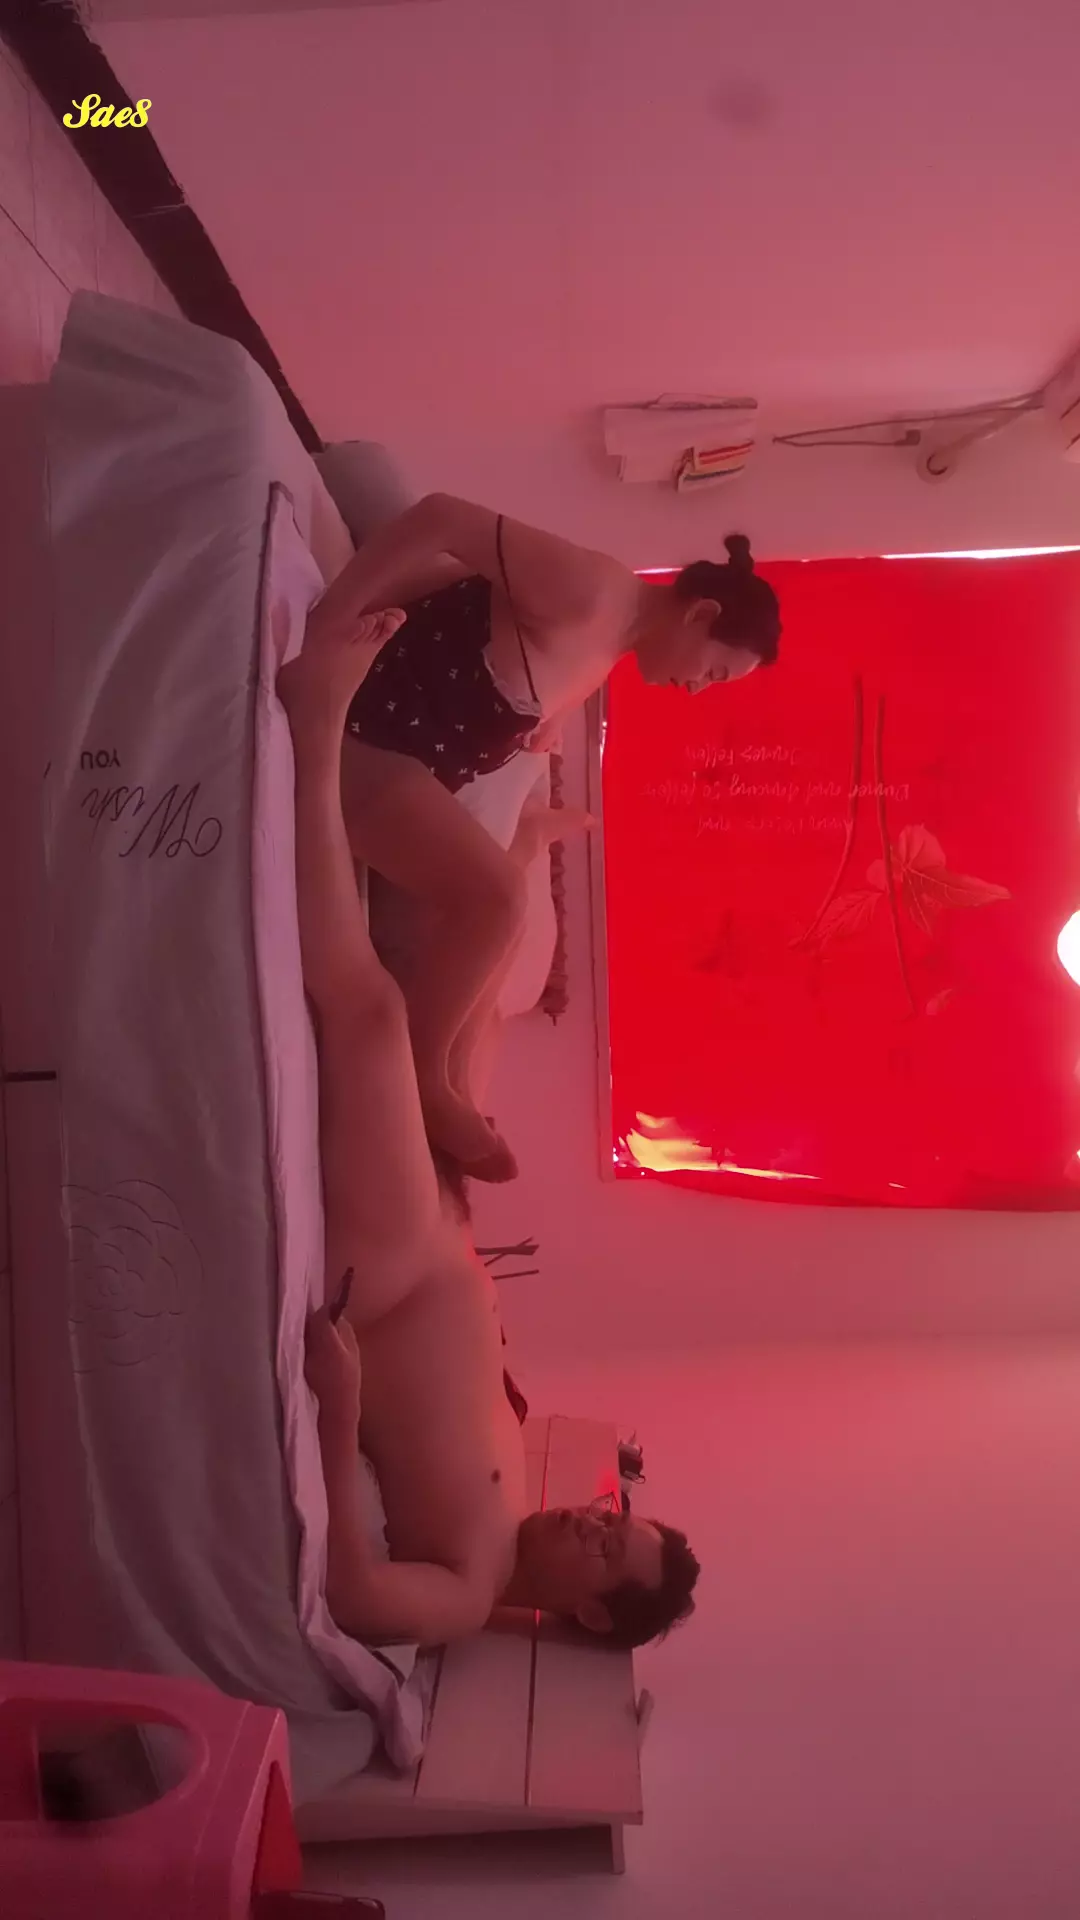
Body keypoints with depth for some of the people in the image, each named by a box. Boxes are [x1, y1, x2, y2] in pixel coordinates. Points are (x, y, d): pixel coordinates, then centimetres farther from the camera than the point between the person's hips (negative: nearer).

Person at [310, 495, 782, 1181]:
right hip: (354, 726, -10)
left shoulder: (602, 658, 11)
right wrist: (326, 621, -22)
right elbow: (439, 519, -23)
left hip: (403, 752, 10)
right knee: (495, 894, -20)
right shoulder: (588, 590, -20)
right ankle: (420, 1081, -3)